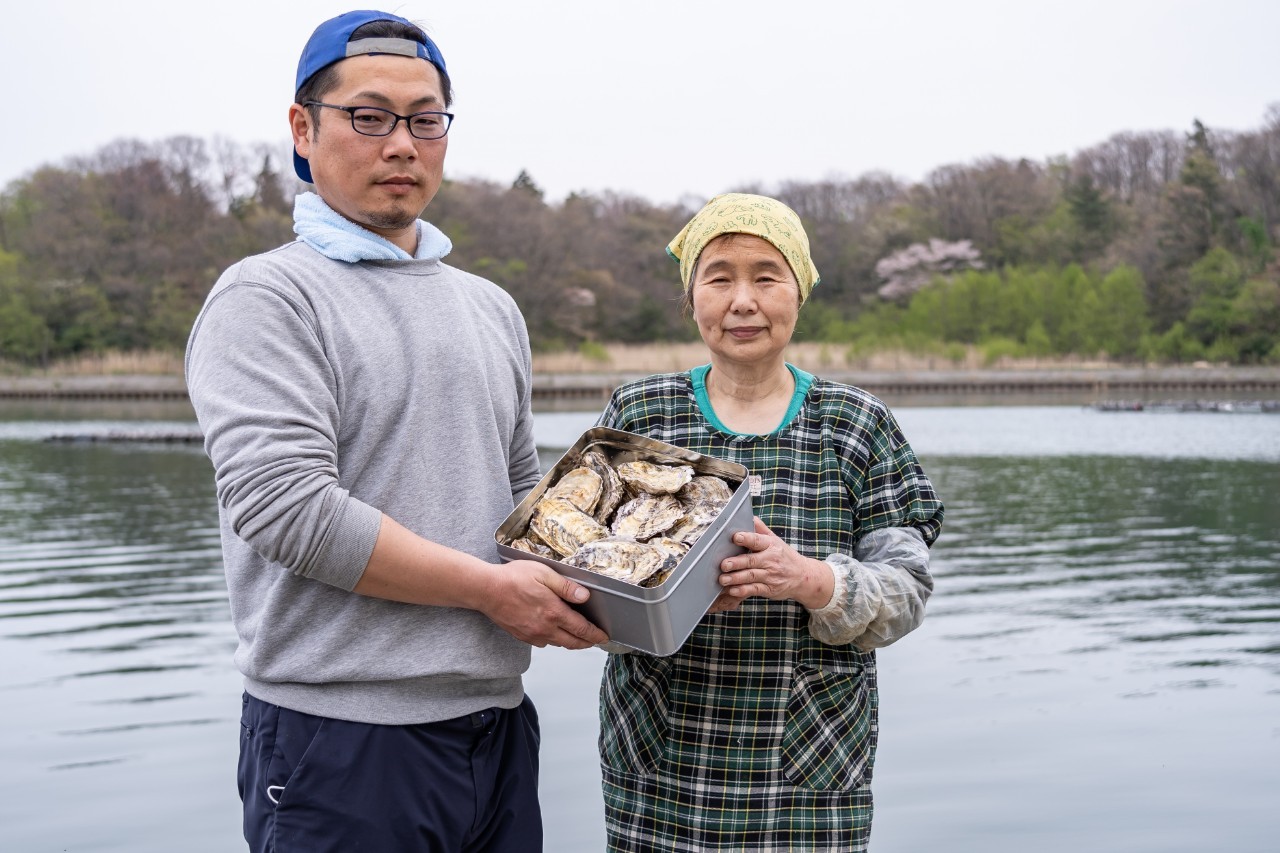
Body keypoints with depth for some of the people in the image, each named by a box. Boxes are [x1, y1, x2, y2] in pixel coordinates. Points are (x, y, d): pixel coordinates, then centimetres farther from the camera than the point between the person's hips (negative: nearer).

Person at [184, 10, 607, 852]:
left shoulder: (493, 308, 16)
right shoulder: (267, 298, -7)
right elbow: (284, 505, -19)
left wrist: (585, 587, 1)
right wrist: (490, 589, -15)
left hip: (497, 720, 7)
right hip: (342, 741, -6)